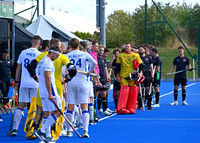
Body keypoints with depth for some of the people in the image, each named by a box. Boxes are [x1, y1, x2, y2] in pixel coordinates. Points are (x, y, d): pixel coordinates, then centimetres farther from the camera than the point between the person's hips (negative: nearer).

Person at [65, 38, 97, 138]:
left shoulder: (66, 56, 4)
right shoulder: (84, 54, 2)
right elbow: (94, 63, -11)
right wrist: (89, 72, 3)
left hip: (71, 82, 1)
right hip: (82, 80, -1)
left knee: (70, 107, 6)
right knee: (84, 106, 0)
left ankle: (69, 131, 9)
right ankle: (85, 130, -9)